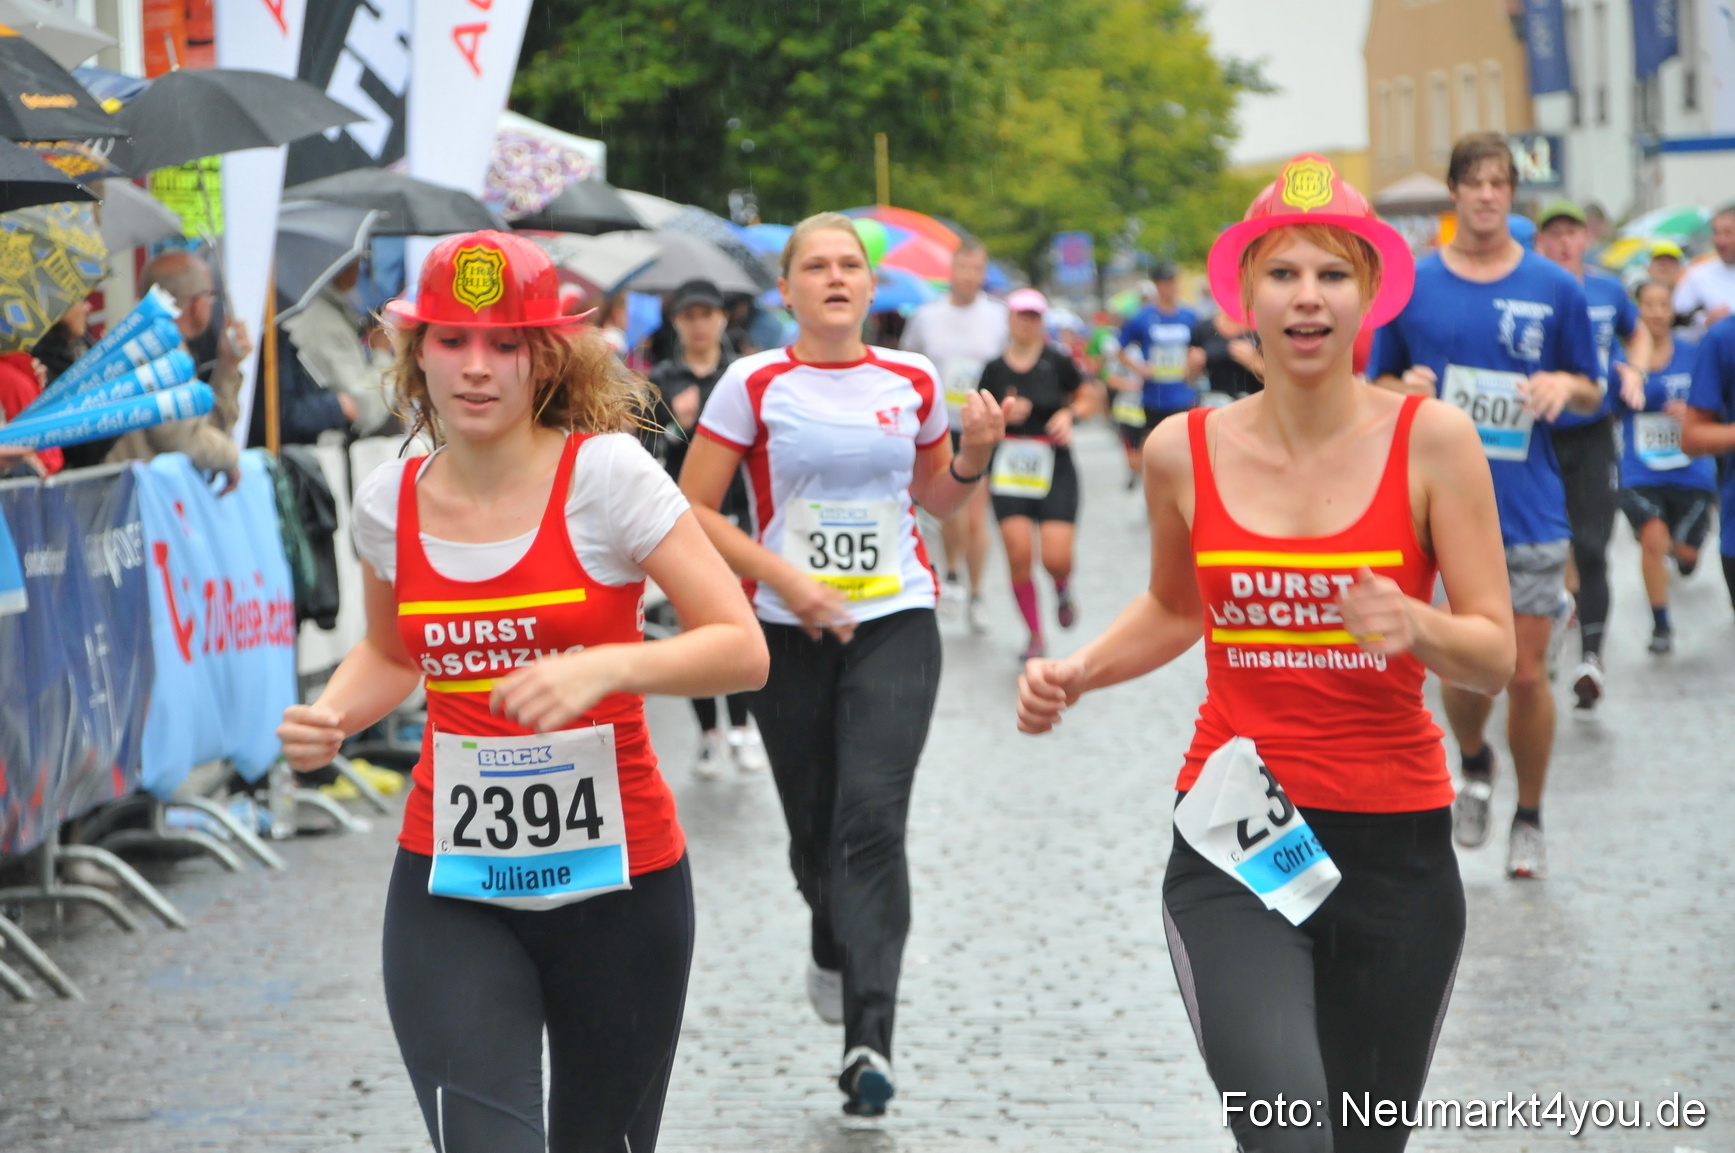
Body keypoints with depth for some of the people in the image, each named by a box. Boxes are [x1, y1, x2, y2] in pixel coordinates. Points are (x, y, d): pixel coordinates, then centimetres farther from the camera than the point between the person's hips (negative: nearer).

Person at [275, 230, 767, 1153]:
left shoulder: (605, 474, -10)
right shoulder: (389, 503, 2)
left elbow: (743, 651, -14)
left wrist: (606, 667, -30)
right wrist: (328, 716, 1)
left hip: (619, 886, -2)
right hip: (450, 895, 2)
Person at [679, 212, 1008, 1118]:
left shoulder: (912, 381, 5)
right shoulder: (755, 384, -3)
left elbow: (938, 499, 20)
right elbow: (692, 509, -3)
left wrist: (976, 453, -1)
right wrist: (783, 576, -13)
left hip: (896, 622, 0)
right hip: (789, 634, 0)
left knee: (872, 818, -16)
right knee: (815, 829, 9)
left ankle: (869, 1039, -20)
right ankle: (833, 947, 45)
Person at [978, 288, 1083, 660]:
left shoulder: (1057, 362, -3)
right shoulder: (995, 369, 1)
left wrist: (1068, 414, -8)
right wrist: (1004, 415, -11)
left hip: (1055, 471, -1)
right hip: (1010, 472, 1)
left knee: (1056, 558, -13)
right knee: (1018, 553, -10)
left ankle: (1063, 591, 26)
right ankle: (1035, 635, 8)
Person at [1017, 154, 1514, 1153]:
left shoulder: (1431, 441, -5)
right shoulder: (1184, 452, 1)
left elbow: (1496, 657, -3)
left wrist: (1414, 626, -24)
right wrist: (1075, 676, 4)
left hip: (1396, 845, 0)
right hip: (1237, 843, 0)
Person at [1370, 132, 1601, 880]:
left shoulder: (1553, 287, 3)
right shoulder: (1411, 286, 3)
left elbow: (1591, 394, 9)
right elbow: (1377, 387, 10)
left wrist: (1565, 386, -13)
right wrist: (1405, 390, -13)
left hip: (1531, 509, 0)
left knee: (1526, 672, 0)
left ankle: (1529, 820, 18)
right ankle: (1473, 765, 35)